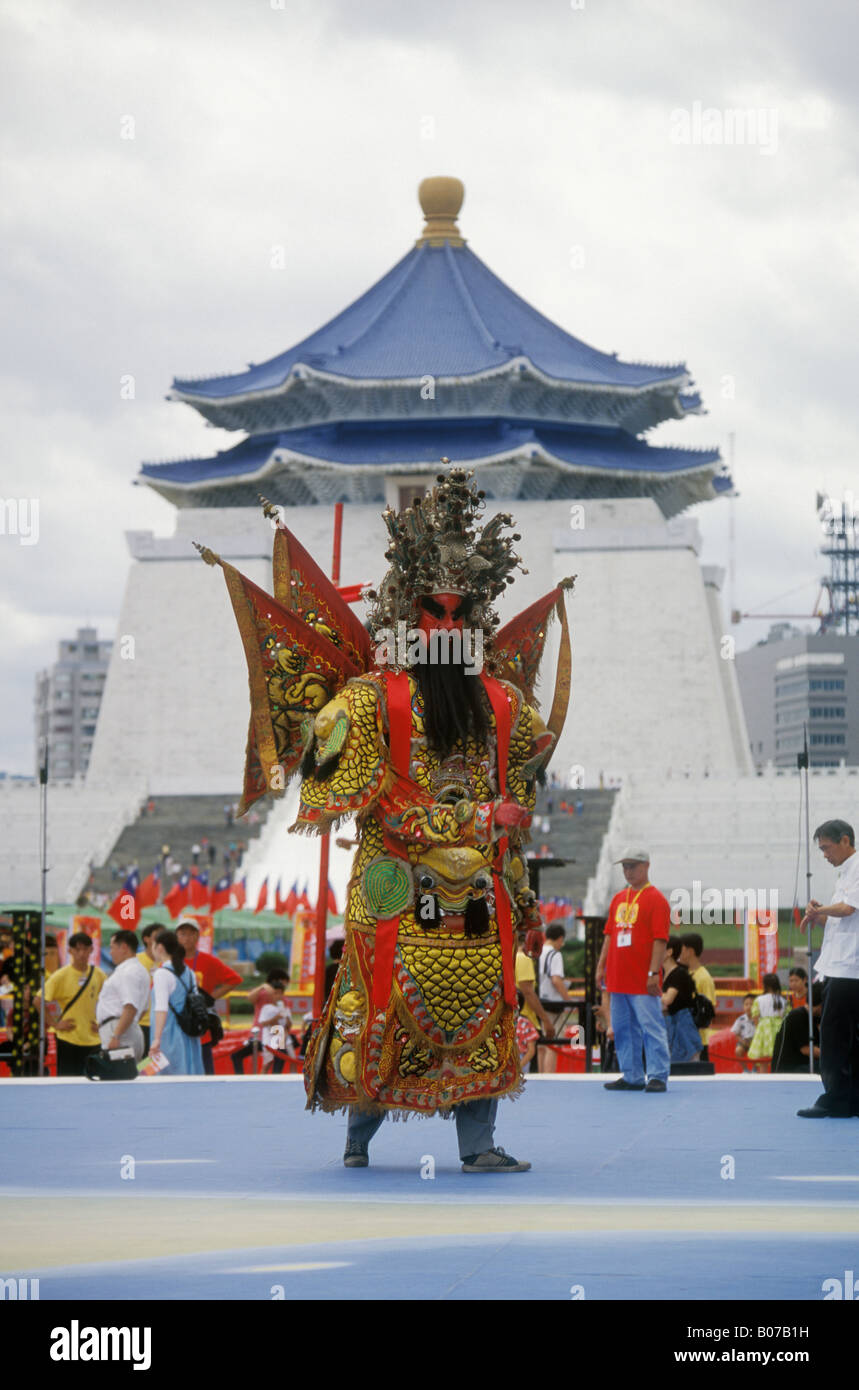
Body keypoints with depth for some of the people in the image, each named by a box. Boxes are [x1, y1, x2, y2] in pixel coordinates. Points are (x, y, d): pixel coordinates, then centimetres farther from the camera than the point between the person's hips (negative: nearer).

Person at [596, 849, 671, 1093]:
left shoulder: (655, 899, -4)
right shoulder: (618, 899, 17)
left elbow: (660, 940, -11)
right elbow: (609, 936, 21)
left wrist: (653, 972, -17)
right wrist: (601, 967, 13)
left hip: (643, 981, -8)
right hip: (618, 979, 8)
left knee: (651, 1027, -8)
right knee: (623, 1028, 9)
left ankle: (657, 1076, -7)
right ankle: (631, 1077, 15)